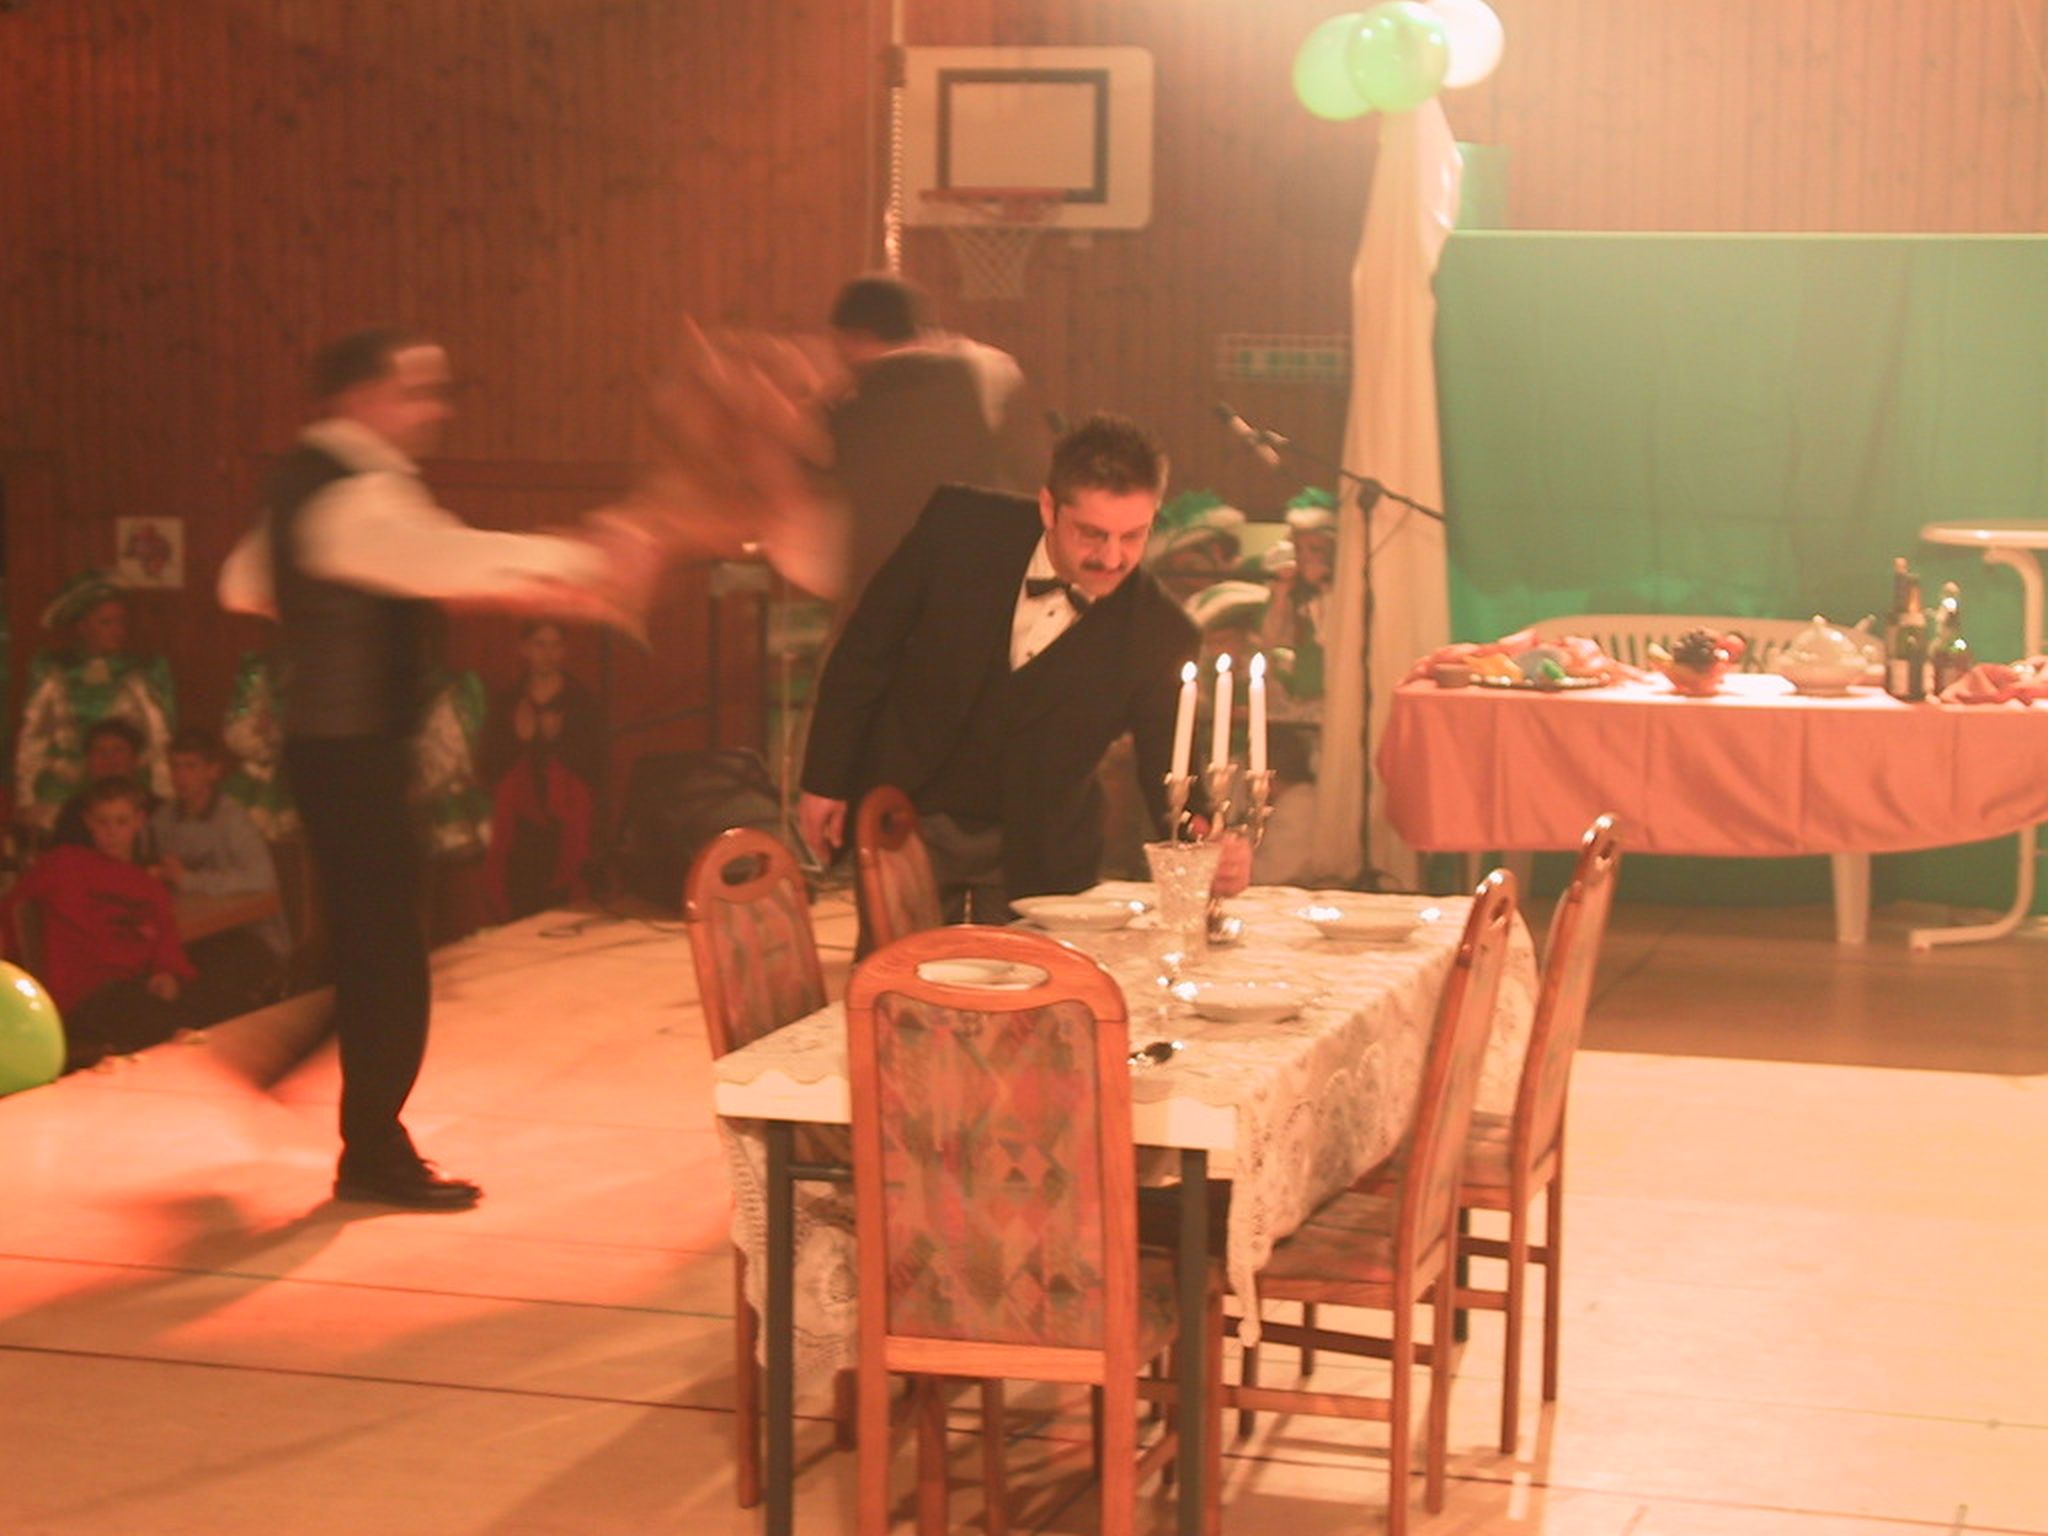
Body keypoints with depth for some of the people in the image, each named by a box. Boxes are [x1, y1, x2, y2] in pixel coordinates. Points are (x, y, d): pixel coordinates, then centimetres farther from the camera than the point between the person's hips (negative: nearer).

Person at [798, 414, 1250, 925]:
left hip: (1035, 858, 0)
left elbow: (1169, 776, -12)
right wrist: (824, 781, -2)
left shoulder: (1158, 635, -16)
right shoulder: (961, 525, -17)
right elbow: (866, 648, -5)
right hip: (905, 822, 0)